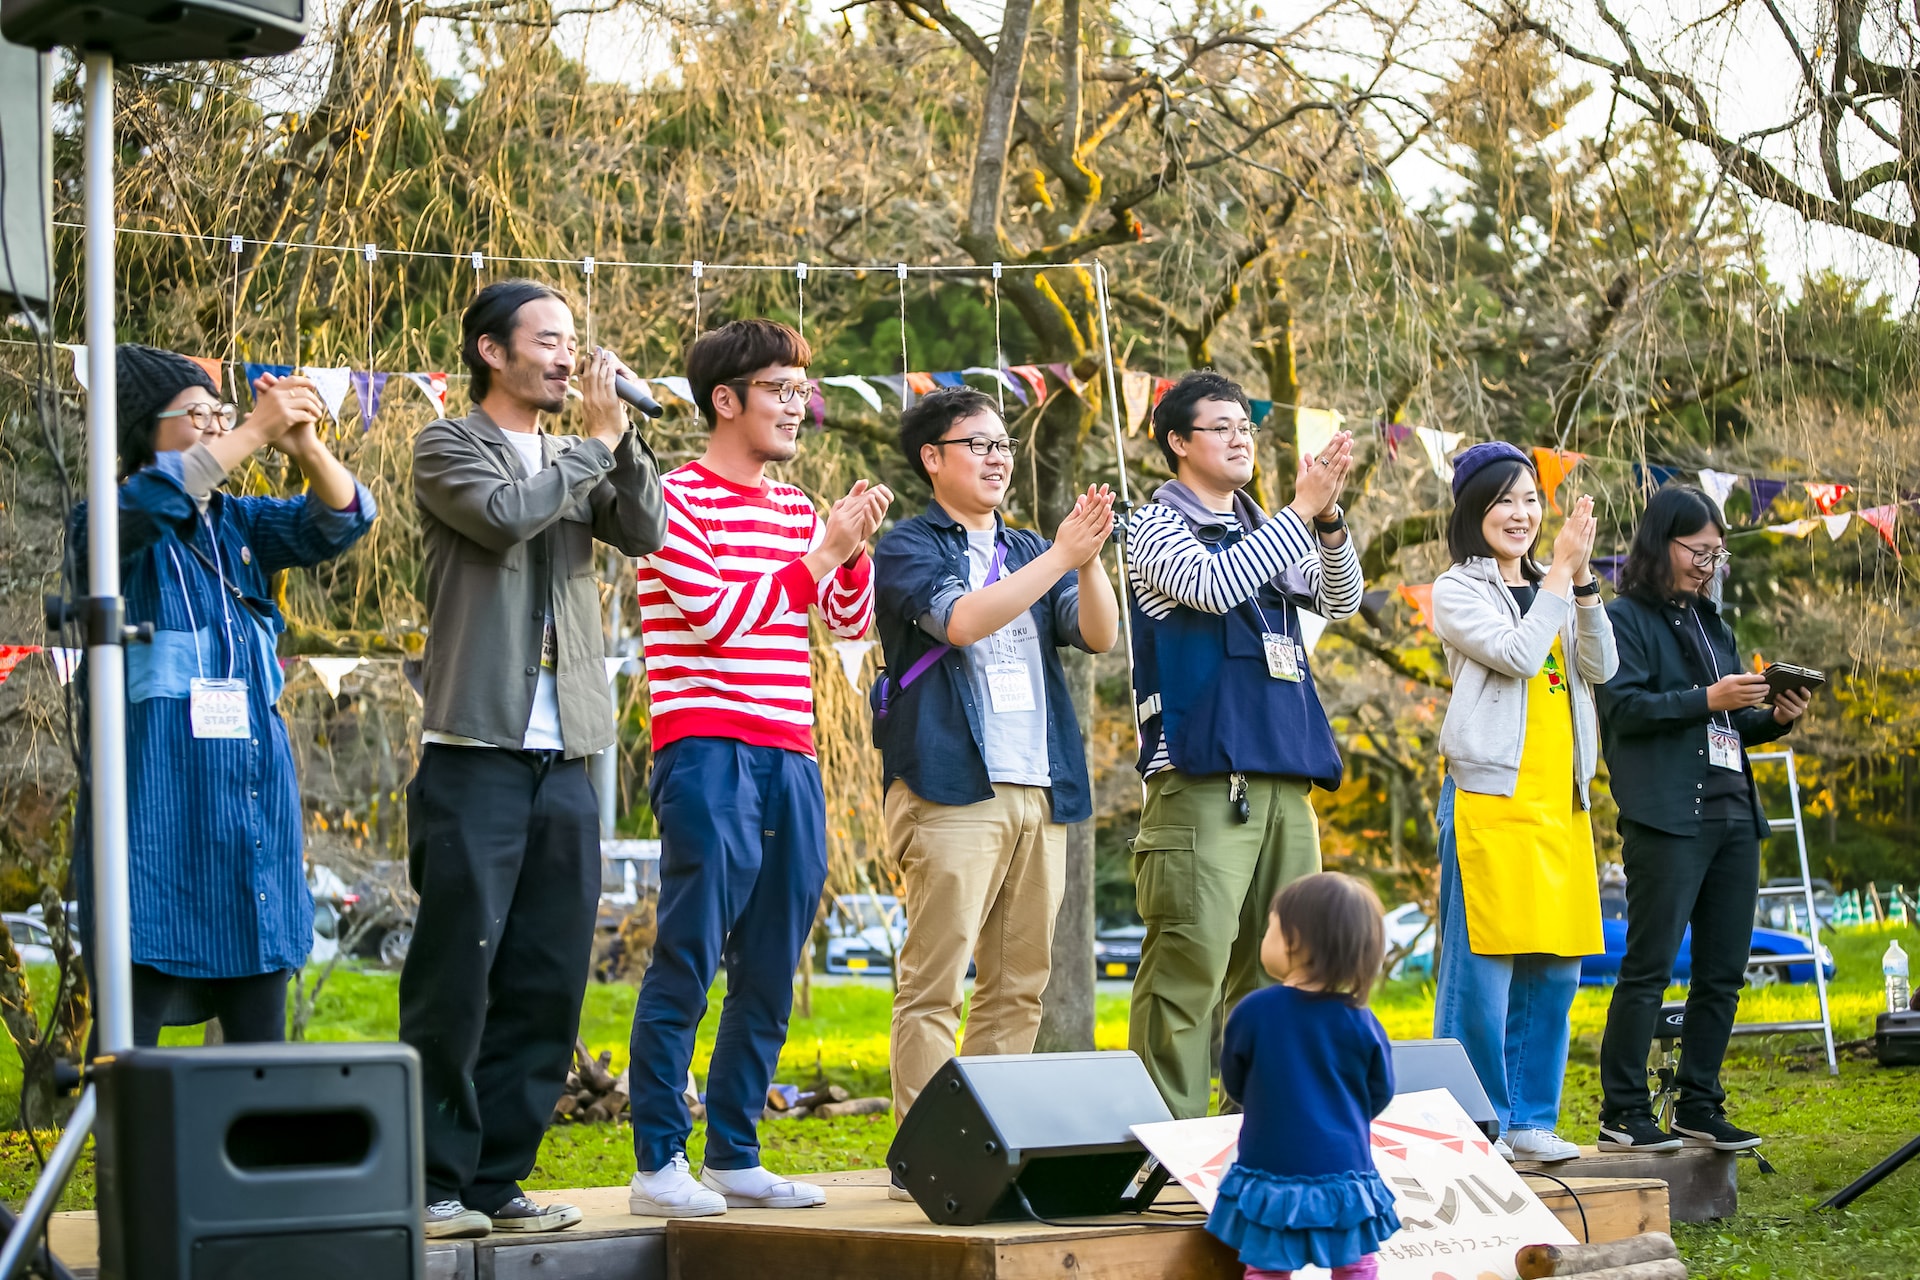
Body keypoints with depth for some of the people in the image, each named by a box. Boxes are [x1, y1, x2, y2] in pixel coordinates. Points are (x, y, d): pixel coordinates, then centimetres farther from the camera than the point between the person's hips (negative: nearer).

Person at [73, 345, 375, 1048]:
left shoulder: (239, 523, 15)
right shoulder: (107, 524, -1)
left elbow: (340, 521, 3)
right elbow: (149, 502, -23)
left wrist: (306, 447, -16)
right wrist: (256, 431, -24)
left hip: (255, 798, 6)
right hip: (157, 802, -6)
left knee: (259, 1030, 7)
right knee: (132, 1030, -8)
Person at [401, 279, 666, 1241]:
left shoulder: (576, 459, 18)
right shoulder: (449, 447, 2)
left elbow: (645, 532, 4)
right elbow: (505, 513, -17)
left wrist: (620, 434, -6)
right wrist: (596, 441, -6)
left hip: (564, 763, 6)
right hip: (476, 755, -6)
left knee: (547, 983, 5)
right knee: (455, 975, -5)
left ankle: (498, 1178, 12)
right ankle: (435, 1183, 1)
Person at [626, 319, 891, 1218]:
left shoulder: (797, 509, 18)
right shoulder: (677, 497, -3)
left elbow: (853, 622, 18)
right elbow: (717, 613, -12)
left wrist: (855, 548, 0)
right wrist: (822, 553, -9)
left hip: (789, 761, 7)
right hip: (709, 754, -7)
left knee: (769, 977, 7)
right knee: (687, 964, -8)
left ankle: (734, 1158, 14)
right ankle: (658, 1164, -4)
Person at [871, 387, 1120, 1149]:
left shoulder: (1027, 552, 21)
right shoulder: (908, 550, 3)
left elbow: (1100, 635, 8)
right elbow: (962, 620, -16)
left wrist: (1090, 559, -10)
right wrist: (1061, 557, -17)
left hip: (1039, 790, 6)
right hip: (952, 789, -6)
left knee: (1019, 984, 6)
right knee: (935, 981, -9)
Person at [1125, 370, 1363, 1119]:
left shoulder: (1264, 534, 21)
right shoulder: (1157, 529, 2)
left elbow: (1340, 599, 9)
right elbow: (1212, 585, -17)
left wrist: (1328, 520, -8)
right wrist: (1301, 511, -16)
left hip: (1283, 779, 7)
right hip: (1200, 778, -7)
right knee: (1190, 958, -12)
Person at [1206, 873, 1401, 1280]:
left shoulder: (1252, 1013, -11)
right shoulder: (1360, 1021, -7)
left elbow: (1234, 1086, 3)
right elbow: (1380, 1093, 5)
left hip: (1270, 1169, -1)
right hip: (1344, 1168, 1)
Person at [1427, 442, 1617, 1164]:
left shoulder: (1548, 592, 18)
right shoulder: (1458, 591, 0)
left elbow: (1601, 668, 4)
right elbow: (1517, 653, -14)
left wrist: (1583, 579, -7)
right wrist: (1563, 573, -12)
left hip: (1559, 801, 7)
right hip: (1490, 797, -6)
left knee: (1554, 969, 7)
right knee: (1481, 967, -6)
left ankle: (1530, 1119, 15)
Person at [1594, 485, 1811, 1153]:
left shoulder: (1711, 622, 21)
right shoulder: (1625, 619, -1)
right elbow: (1625, 705, -12)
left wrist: (1775, 717, 4)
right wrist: (1709, 700, -18)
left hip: (1732, 815, 8)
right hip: (1667, 817, -8)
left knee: (1724, 970, 8)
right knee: (1649, 965, -7)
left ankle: (1700, 1106, 15)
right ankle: (1623, 1111, -2)